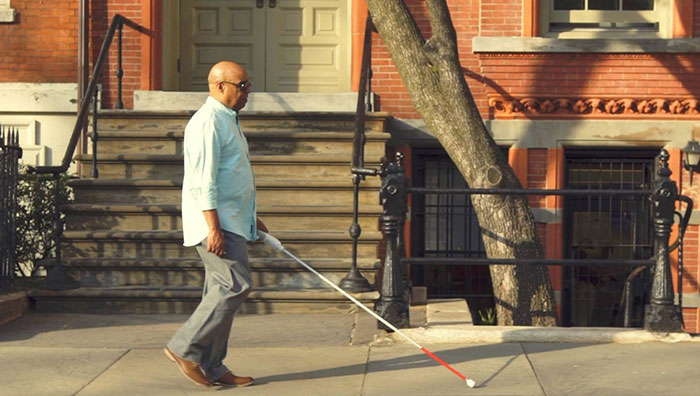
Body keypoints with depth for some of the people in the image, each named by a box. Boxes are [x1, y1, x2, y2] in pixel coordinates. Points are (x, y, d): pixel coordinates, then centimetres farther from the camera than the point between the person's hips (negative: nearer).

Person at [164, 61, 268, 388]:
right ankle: (185, 348, -5)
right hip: (216, 224, -10)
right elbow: (203, 181, -20)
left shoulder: (227, 120, 20)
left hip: (231, 224, 10)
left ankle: (211, 368, 13)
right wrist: (214, 228, -24)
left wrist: (250, 218, 30)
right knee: (236, 285, -13)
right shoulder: (207, 122, -13)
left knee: (222, 291, 9)